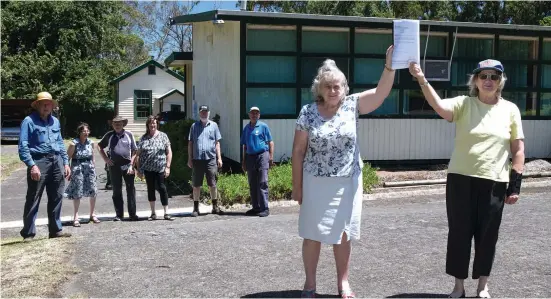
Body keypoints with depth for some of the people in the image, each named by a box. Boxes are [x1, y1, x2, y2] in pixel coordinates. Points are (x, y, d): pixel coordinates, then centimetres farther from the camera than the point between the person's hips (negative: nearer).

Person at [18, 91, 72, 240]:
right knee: (33, 200, -1)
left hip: (56, 162, 6)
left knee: (56, 198, 11)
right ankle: (28, 233, 7)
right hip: (39, 161, -6)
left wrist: (65, 163, 13)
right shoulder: (29, 121, -4)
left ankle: (55, 230, 21)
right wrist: (32, 165, -19)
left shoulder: (55, 121, 15)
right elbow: (23, 146, -11)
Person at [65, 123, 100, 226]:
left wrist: (94, 170, 12)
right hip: (77, 169, -4)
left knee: (93, 191, 4)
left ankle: (92, 214, 19)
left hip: (89, 168, 4)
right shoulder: (74, 144, -9)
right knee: (77, 193, -1)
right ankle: (76, 217, 8)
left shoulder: (91, 143, 4)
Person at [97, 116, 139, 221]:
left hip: (127, 165, -1)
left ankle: (132, 214, 6)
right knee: (117, 191, 6)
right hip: (114, 166, 1)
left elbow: (134, 151, 3)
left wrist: (131, 165, -5)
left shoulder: (129, 134, 3)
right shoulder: (109, 135, 6)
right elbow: (99, 146, 19)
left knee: (131, 190, -1)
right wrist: (105, 158, 6)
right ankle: (119, 214, 13)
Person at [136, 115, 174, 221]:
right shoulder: (143, 138, 6)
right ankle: (153, 213, 18)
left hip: (160, 168, -2)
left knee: (162, 188, -2)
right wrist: (139, 169, 4)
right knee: (150, 189, 9)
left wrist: (168, 167, -6)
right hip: (148, 169, 2)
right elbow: (138, 154, 8)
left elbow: (169, 152, 0)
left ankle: (166, 213, 5)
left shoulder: (163, 136, 1)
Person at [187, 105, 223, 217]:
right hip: (197, 159, 1)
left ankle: (215, 207, 15)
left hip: (211, 158, 0)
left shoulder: (213, 125, 9)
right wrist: (189, 159, 4)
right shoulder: (194, 126, 9)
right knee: (196, 185, 5)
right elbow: (190, 143, 10)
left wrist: (219, 158, 2)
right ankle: (195, 208, 13)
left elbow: (217, 143, 9)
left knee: (212, 184, 3)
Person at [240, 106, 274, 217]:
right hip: (250, 157, 6)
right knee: (252, 184, 10)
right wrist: (244, 161, 16)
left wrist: (271, 157, -10)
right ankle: (255, 207, 19)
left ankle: (264, 208, -6)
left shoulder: (263, 126, 1)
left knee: (262, 183, -8)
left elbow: (270, 142, -2)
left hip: (262, 156, -5)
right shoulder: (246, 128, 14)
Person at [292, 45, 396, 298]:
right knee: (313, 234, 7)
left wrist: (389, 65, -29)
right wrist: (297, 185, -2)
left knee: (343, 234, 11)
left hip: (348, 183, 1)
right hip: (316, 183, -1)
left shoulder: (352, 105, -1)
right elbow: (298, 151, -2)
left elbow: (381, 92, -13)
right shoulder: (308, 112, -4)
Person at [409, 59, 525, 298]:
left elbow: (518, 149, 5)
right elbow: (439, 106, -23)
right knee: (459, 232, 6)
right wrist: (422, 80, -39)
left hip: (494, 183, 1)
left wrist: (515, 184, 0)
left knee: (487, 235, 10)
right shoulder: (464, 104, -1)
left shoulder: (510, 109, 3)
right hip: (461, 179, -1)